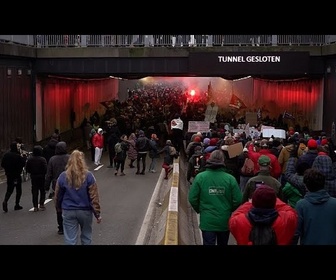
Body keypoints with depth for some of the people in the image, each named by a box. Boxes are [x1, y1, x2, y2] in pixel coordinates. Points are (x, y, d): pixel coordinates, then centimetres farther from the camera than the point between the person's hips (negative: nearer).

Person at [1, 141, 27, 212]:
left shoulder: (6, 155, -1)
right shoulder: (18, 156, -19)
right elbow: (23, 164, -15)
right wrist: (24, 157, -3)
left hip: (9, 175, 5)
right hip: (17, 175, -5)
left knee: (9, 189, 15)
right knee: (18, 190, 9)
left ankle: (5, 201, -9)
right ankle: (17, 205, 11)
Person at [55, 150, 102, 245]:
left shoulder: (63, 176, -4)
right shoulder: (88, 175, -9)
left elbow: (57, 196, 5)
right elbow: (94, 197, -10)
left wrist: (59, 209, 22)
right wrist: (97, 214, -3)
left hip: (68, 211, 1)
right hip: (85, 211, 0)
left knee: (70, 240, 5)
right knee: (86, 237, 19)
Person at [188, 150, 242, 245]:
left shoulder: (200, 177, -11)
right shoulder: (230, 178, -12)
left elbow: (192, 198, -8)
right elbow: (238, 200, -10)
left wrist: (199, 210, 11)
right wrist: (230, 210, 11)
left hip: (207, 221, -1)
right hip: (225, 221, 1)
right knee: (223, 243, 21)